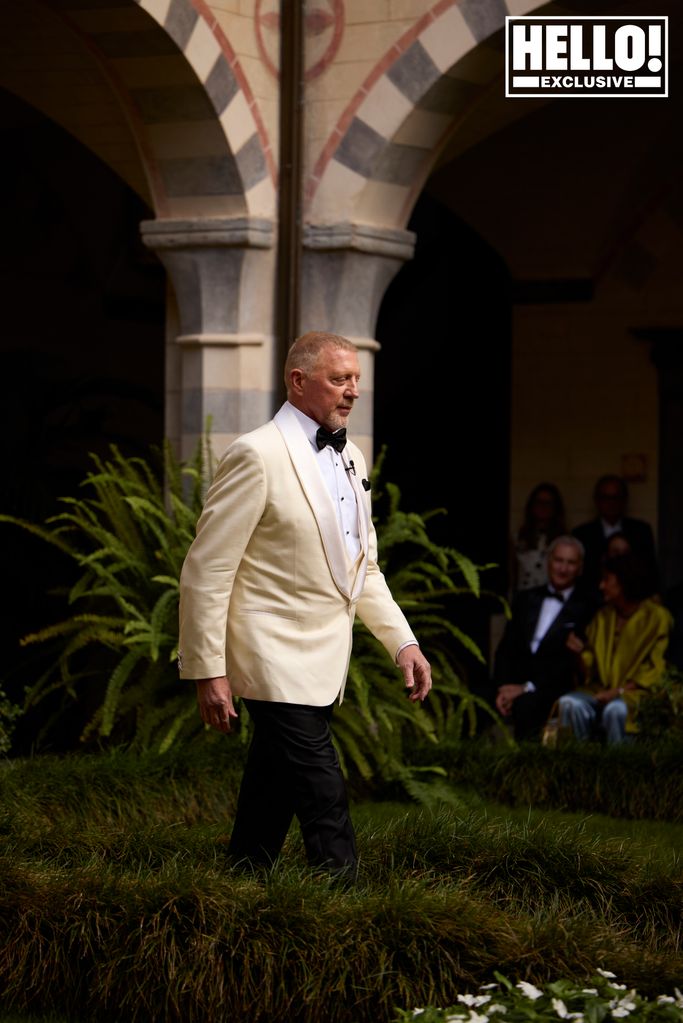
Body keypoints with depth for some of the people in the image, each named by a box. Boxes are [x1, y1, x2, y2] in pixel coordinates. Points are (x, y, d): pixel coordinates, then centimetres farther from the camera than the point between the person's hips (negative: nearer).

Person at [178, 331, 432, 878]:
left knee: (271, 802, 15)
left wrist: (403, 640, 12)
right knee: (324, 804, -13)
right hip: (279, 663, -8)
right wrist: (208, 671, -15)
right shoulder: (257, 456, -13)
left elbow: (363, 566, 23)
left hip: (326, 664, 8)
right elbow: (206, 571, -13)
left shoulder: (350, 458, 14)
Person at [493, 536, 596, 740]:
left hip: (554, 691, -4)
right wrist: (503, 687, -4)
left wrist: (527, 688, -13)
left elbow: (571, 663, -4)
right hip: (514, 684, 4)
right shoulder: (525, 599, 21)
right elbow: (506, 649, 15)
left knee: (525, 704, -37)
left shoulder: (585, 609, 5)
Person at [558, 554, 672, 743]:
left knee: (615, 710, -38)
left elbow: (656, 669, -4)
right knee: (569, 703, -27)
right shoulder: (604, 616, 15)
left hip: (635, 691, -5)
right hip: (600, 690, 5)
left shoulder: (656, 616, -1)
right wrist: (582, 652, -6)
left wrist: (620, 690, -15)